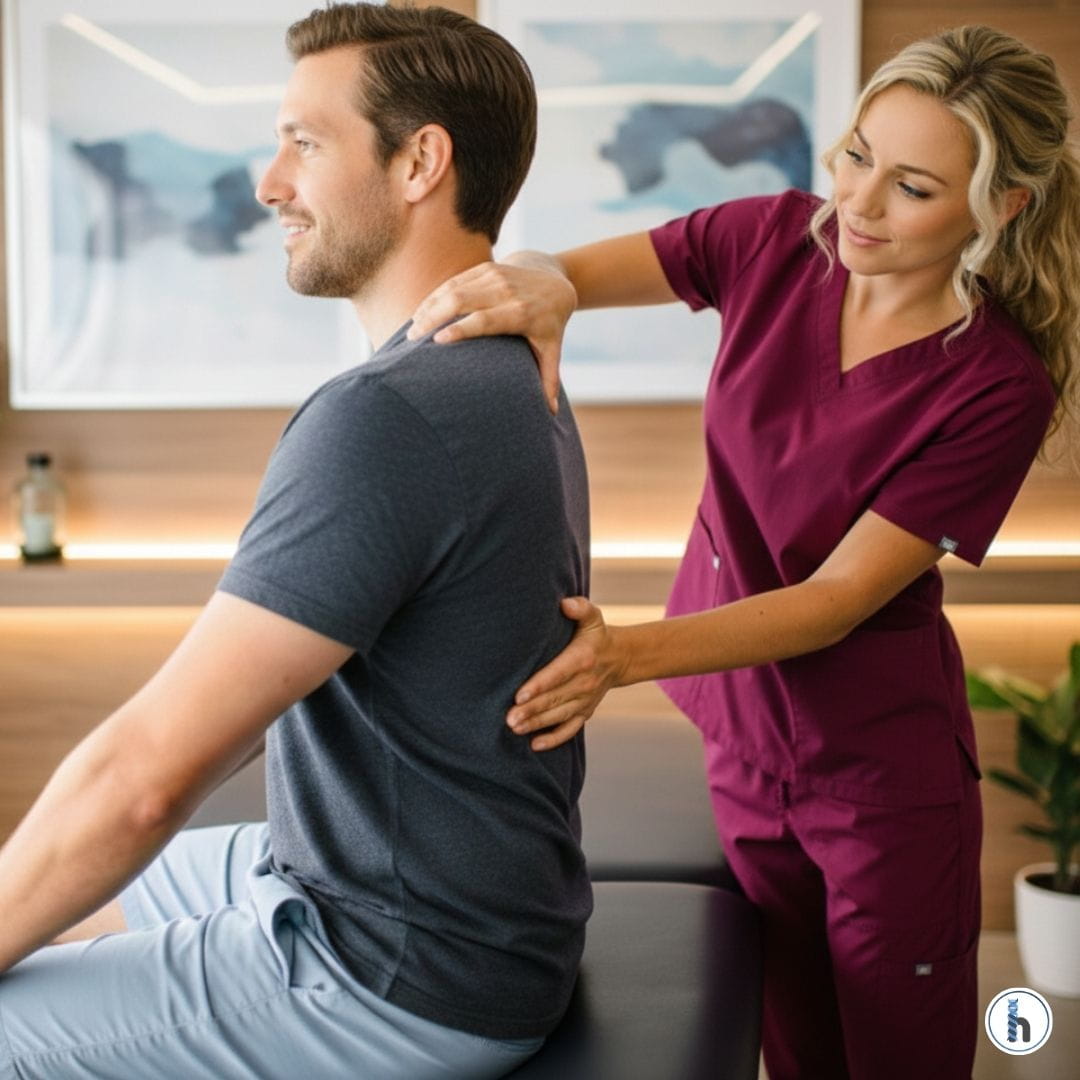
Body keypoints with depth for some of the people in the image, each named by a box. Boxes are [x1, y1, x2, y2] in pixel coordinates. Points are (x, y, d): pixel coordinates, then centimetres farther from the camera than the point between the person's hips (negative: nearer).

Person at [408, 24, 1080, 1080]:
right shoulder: (778, 241, -10)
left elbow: (838, 597, -22)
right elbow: (570, 270, -11)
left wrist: (626, 654, -35)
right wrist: (539, 286, -36)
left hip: (879, 765, -3)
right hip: (740, 726, 4)